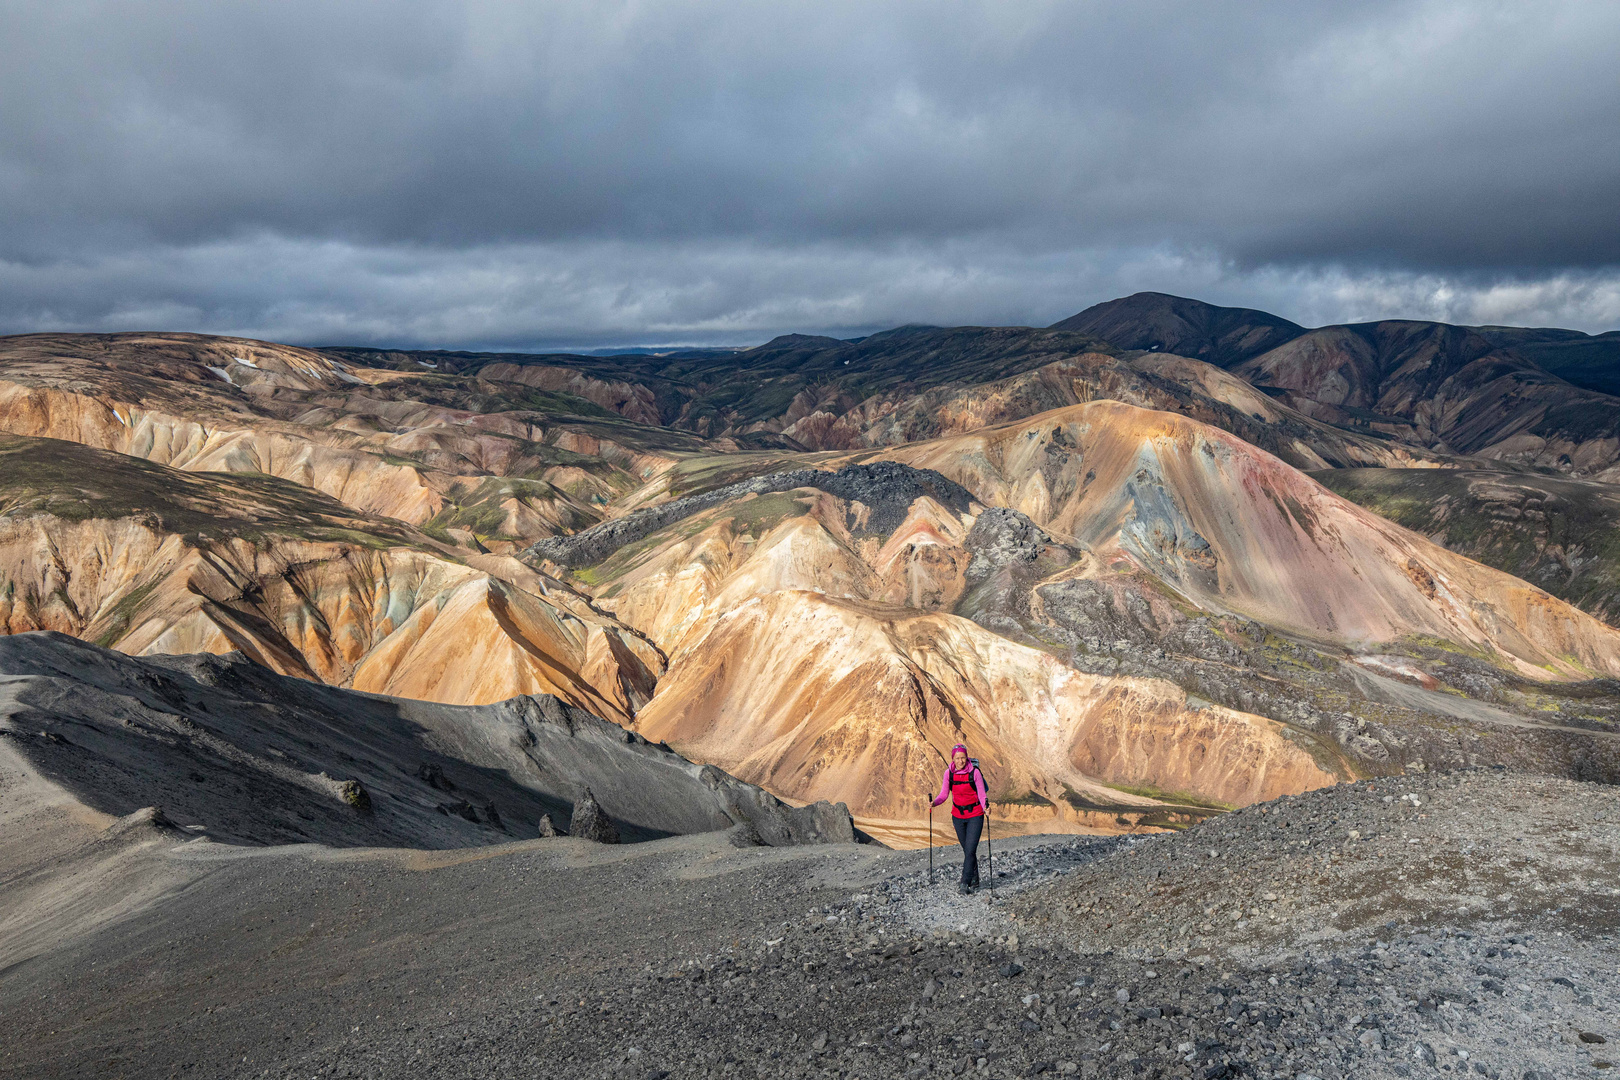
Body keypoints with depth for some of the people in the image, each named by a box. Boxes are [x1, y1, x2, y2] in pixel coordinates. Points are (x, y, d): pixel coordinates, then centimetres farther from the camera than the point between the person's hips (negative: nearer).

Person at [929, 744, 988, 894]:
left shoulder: (974, 772, -14)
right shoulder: (949, 773, -4)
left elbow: (982, 794, -11)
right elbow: (944, 794, 2)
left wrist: (986, 806, -30)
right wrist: (934, 803, -17)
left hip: (975, 815, -3)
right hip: (958, 815, 4)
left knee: (970, 850, -12)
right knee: (967, 850, 11)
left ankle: (965, 883, -9)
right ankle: (974, 880, 27)